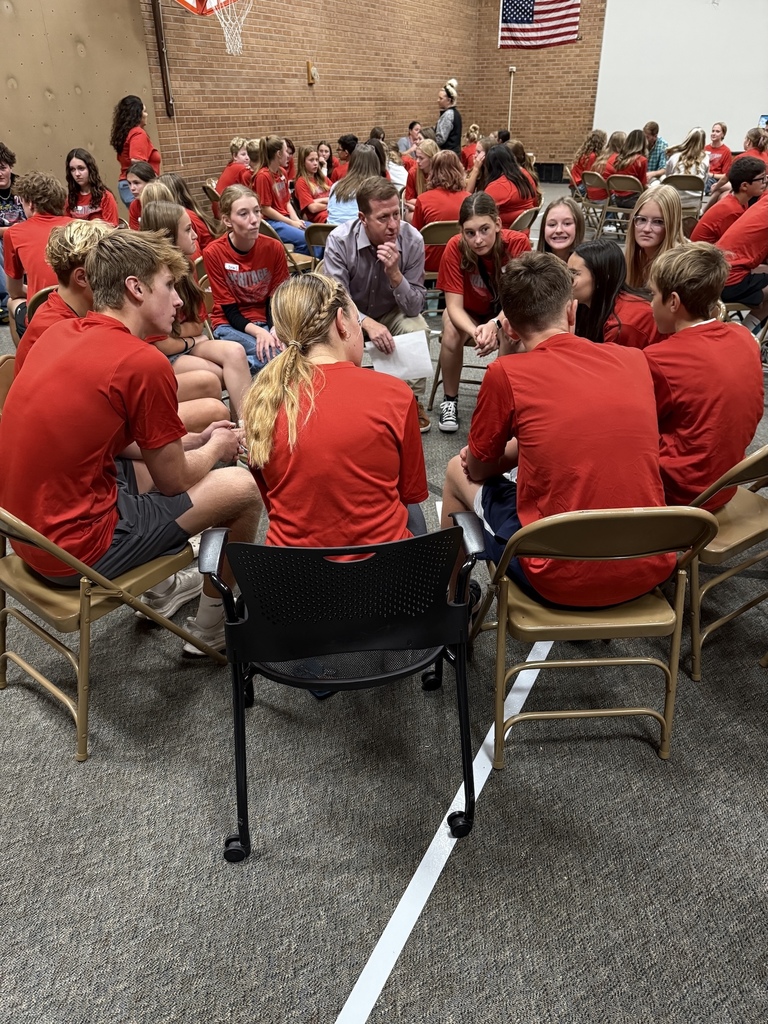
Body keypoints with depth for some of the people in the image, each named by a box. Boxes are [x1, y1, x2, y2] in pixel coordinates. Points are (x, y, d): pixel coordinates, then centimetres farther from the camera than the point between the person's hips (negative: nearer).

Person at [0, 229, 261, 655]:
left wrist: (194, 441, 13)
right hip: (76, 548, -9)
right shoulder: (144, 362, -20)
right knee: (243, 488, -1)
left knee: (161, 458, 26)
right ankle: (210, 629, 19)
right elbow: (173, 481, -9)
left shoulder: (62, 334, 5)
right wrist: (217, 447, 10)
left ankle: (162, 588, 36)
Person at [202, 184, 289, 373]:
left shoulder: (274, 248, -5)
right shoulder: (214, 253, -12)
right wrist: (258, 332, -29)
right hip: (231, 324, -3)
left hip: (267, 321, 4)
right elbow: (229, 310, -11)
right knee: (271, 353, -33)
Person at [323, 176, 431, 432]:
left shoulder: (412, 241, -19)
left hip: (392, 314, 1)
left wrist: (394, 273, -38)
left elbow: (414, 308, -20)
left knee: (418, 329, -30)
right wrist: (367, 323, -42)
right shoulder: (339, 240, -23)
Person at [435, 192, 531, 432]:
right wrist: (475, 331, -48)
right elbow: (454, 305, -26)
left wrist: (494, 325, -47)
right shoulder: (455, 248, -25)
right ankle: (450, 400, -8)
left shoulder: (518, 243, -26)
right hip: (470, 311, 1)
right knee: (451, 335, -31)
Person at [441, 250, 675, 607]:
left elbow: (478, 469, 5)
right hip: (650, 571, 5)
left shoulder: (506, 373, -12)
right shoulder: (635, 360, 2)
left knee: (457, 471, 19)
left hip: (564, 580, -5)